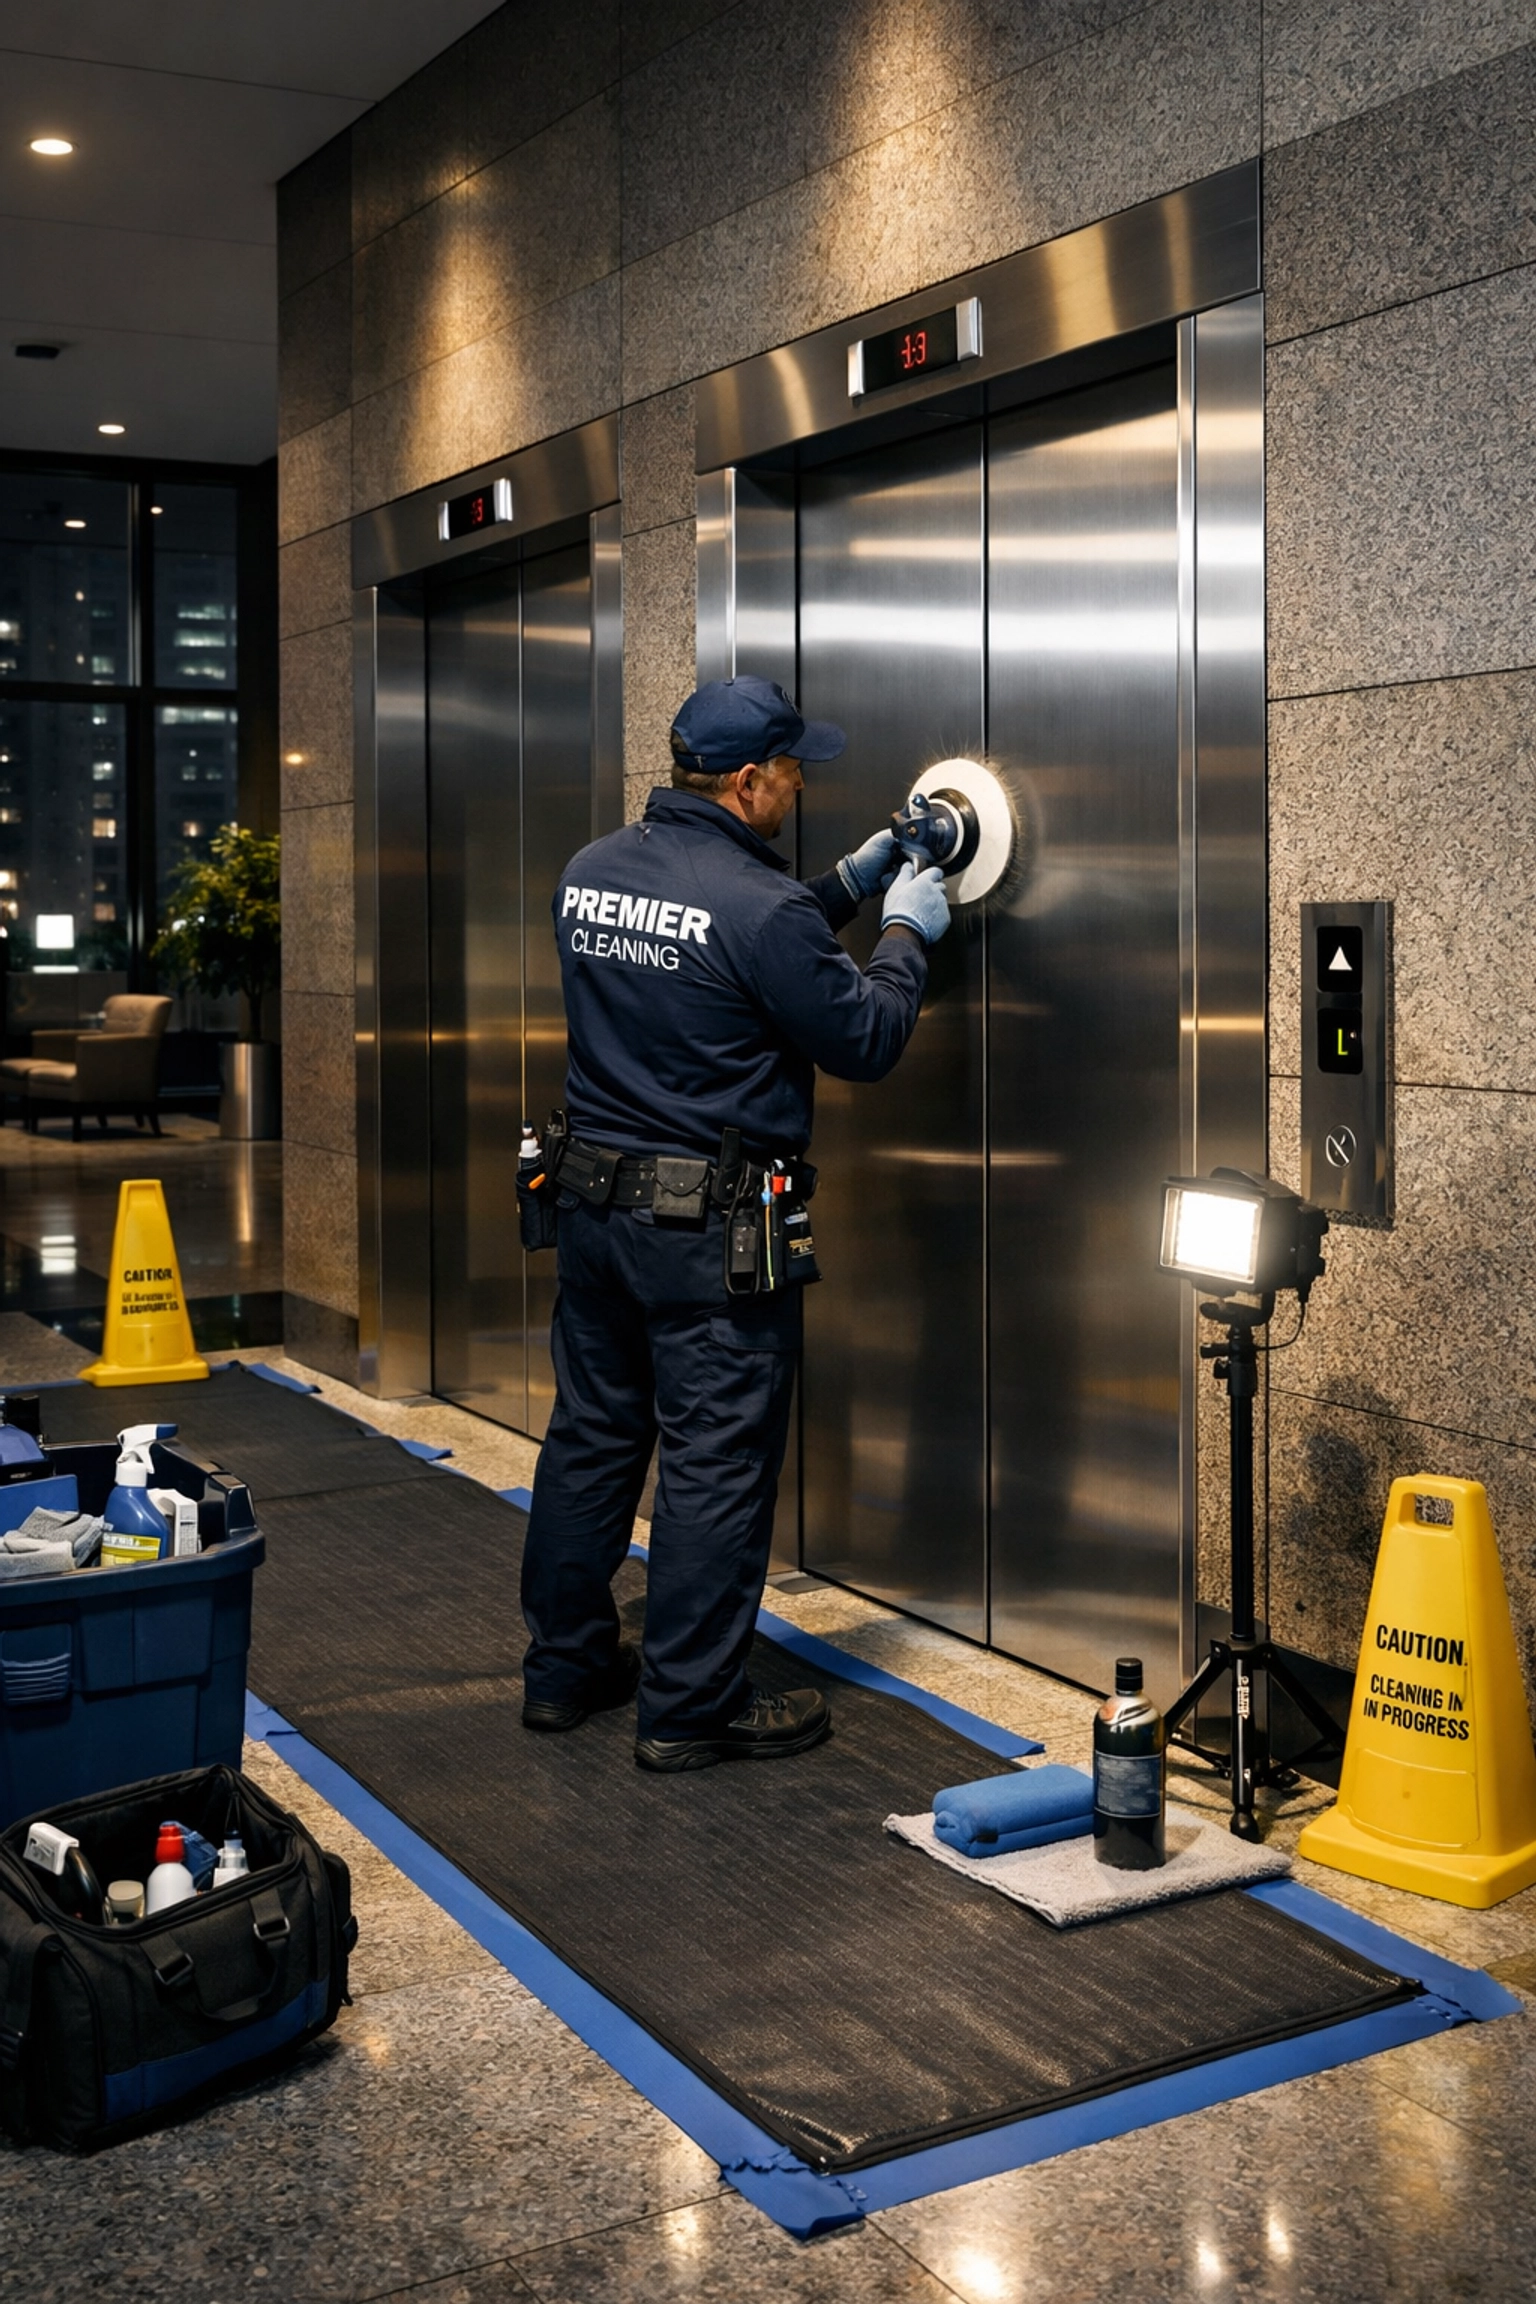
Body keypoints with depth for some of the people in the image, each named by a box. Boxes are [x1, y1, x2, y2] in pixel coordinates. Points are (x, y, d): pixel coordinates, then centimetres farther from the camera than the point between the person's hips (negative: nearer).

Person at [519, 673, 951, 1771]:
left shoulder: (591, 873, 7)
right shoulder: (759, 904, -18)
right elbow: (863, 1040, -9)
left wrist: (846, 889, 19)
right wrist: (906, 935, 6)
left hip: (595, 1199, 8)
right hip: (711, 1224, -8)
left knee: (592, 1434, 16)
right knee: (716, 1462, 2)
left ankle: (565, 1667, 28)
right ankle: (692, 1708, 10)